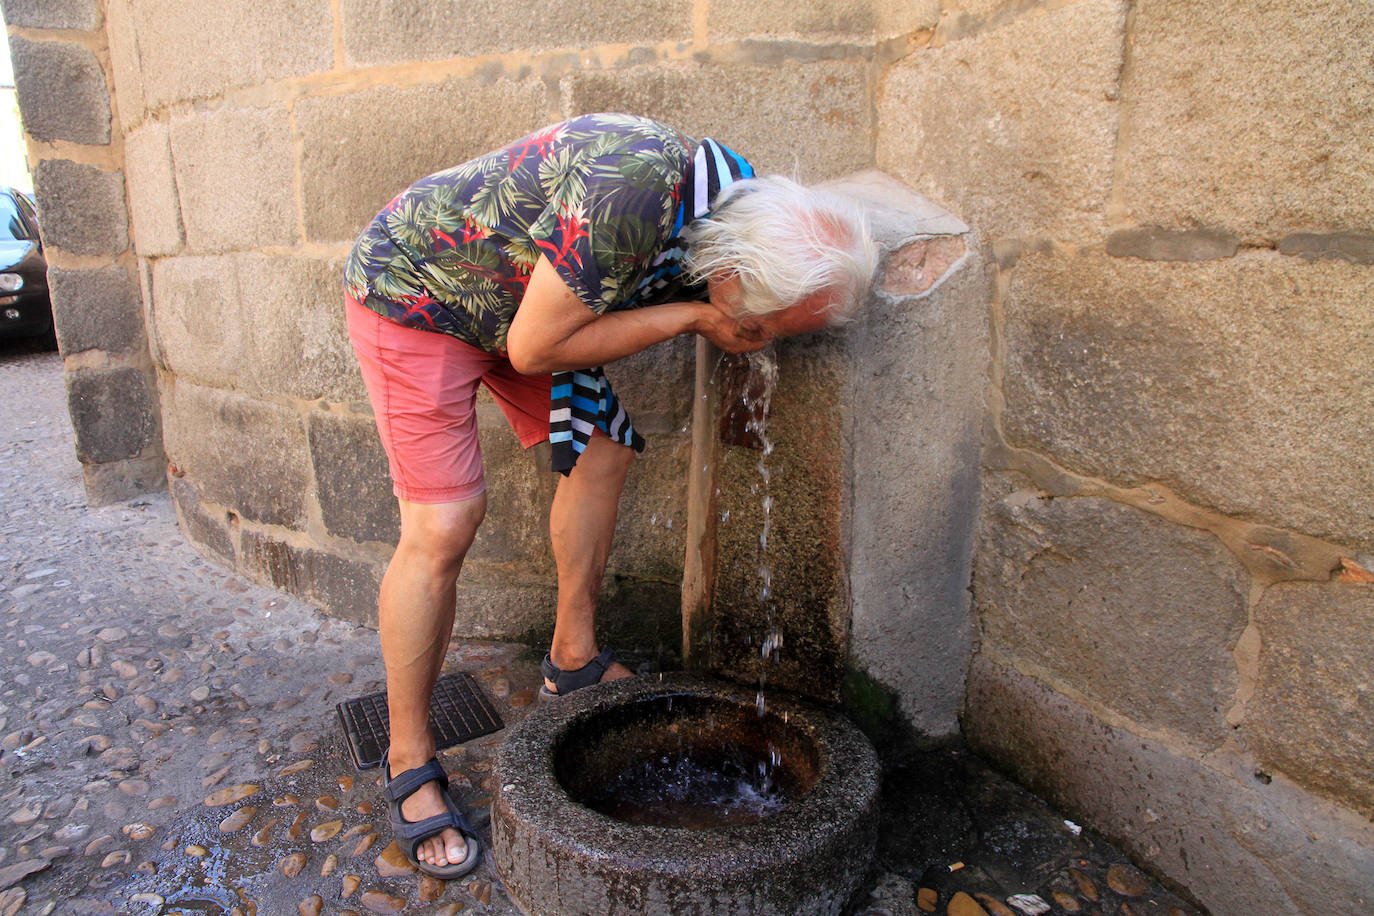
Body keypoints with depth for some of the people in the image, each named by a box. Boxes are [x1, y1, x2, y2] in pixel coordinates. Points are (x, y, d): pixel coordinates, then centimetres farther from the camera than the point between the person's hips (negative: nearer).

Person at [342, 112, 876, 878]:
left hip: (527, 294, 8)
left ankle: (575, 657, 24)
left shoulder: (734, 199, -8)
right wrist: (689, 315, -26)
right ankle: (409, 761, 6)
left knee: (604, 450, 5)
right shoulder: (630, 191, -37)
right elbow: (534, 349, -27)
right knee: (444, 525, -13)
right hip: (414, 289, -8)